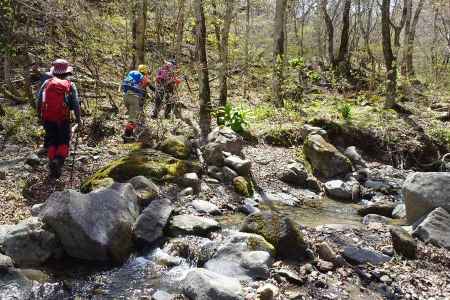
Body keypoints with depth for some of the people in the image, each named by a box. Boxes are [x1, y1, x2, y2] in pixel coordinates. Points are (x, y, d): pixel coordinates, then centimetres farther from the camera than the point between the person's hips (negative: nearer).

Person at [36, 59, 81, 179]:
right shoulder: (70, 85, -2)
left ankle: (52, 169, 13)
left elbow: (39, 101, 5)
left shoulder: (47, 83, 4)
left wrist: (40, 115, 17)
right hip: (63, 119, -2)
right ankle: (59, 159, -13)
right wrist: (79, 119, 3)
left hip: (48, 119, 2)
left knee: (51, 143, 14)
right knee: (63, 142, 13)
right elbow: (76, 104, -5)